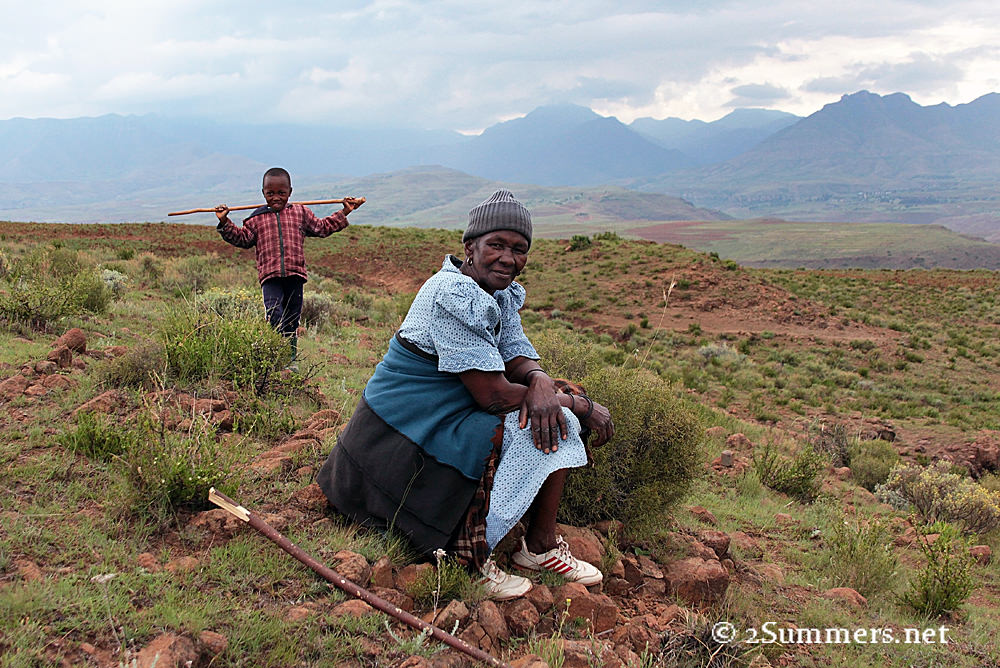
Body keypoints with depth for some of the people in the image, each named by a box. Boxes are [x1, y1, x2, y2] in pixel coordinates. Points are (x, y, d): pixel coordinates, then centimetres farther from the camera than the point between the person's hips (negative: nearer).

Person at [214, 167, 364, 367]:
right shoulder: (257, 218, 12)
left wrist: (344, 212, 20)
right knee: (274, 315, -20)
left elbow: (323, 227, 22)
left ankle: (290, 360, 17)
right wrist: (225, 222, 3)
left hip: (295, 275, 1)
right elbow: (241, 238, 14)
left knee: (292, 320, 6)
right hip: (270, 275, -1)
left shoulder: (300, 213, 15)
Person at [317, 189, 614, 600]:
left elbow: (520, 361, 4)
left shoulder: (501, 294, 8)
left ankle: (541, 548, 7)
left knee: (554, 418, 5)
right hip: (402, 441, -10)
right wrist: (582, 406, -16)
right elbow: (493, 396, -24)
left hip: (444, 419, 10)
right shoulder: (454, 295, -23)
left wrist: (541, 383, -21)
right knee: (549, 426, -19)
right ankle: (467, 550, -10)